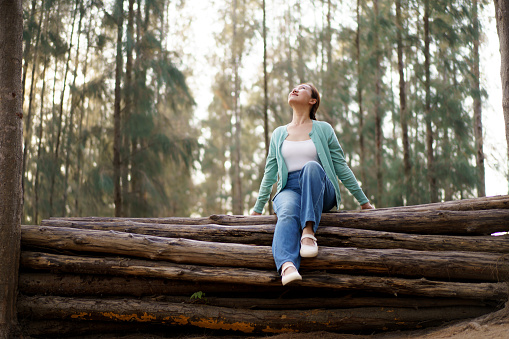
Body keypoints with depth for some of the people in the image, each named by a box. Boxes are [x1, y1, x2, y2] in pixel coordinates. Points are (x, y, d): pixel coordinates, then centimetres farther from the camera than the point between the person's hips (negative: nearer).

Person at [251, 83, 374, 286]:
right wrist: (257, 208, 17)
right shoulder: (278, 134, 19)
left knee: (311, 166, -35)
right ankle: (287, 266, -62)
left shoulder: (323, 129, 12)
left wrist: (364, 202, 10)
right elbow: (270, 173, 21)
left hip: (320, 190, -1)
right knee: (288, 213, -36)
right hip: (289, 189, 1)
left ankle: (309, 232, -45)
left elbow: (341, 167, 12)